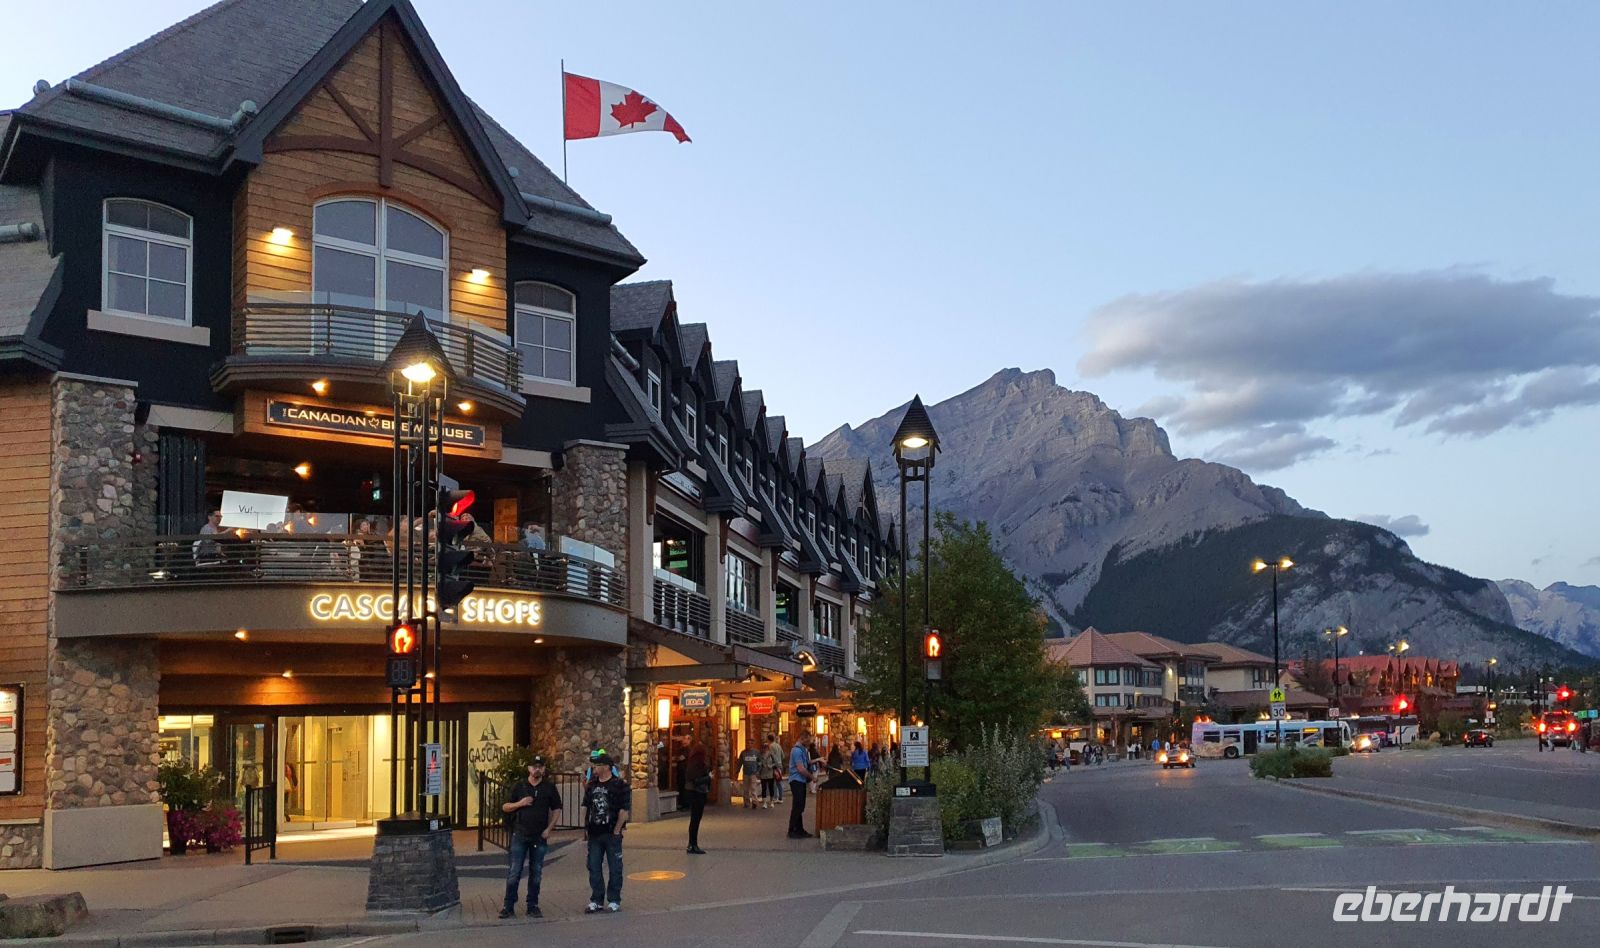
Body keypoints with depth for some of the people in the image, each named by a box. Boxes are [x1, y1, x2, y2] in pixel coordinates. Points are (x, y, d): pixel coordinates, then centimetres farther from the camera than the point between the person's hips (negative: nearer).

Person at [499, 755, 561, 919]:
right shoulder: (519, 787, 5)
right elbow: (505, 807, 8)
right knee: (514, 872, -4)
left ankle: (533, 907, 12)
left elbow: (557, 809, 8)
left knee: (536, 873, 5)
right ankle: (508, 906, 0)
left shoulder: (549, 788, 5)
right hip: (520, 835, -1)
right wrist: (520, 803, -10)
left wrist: (549, 828, -2)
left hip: (540, 837, 1)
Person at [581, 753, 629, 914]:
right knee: (594, 868, 7)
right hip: (594, 834, 6)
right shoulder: (592, 786, 12)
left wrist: (617, 830, -13)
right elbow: (585, 807, 17)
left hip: (611, 834, -6)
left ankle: (614, 902, 10)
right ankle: (596, 901, 16)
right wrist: (585, 829, 10)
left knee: (615, 869, 2)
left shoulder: (619, 785, -7)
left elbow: (624, 810, -10)